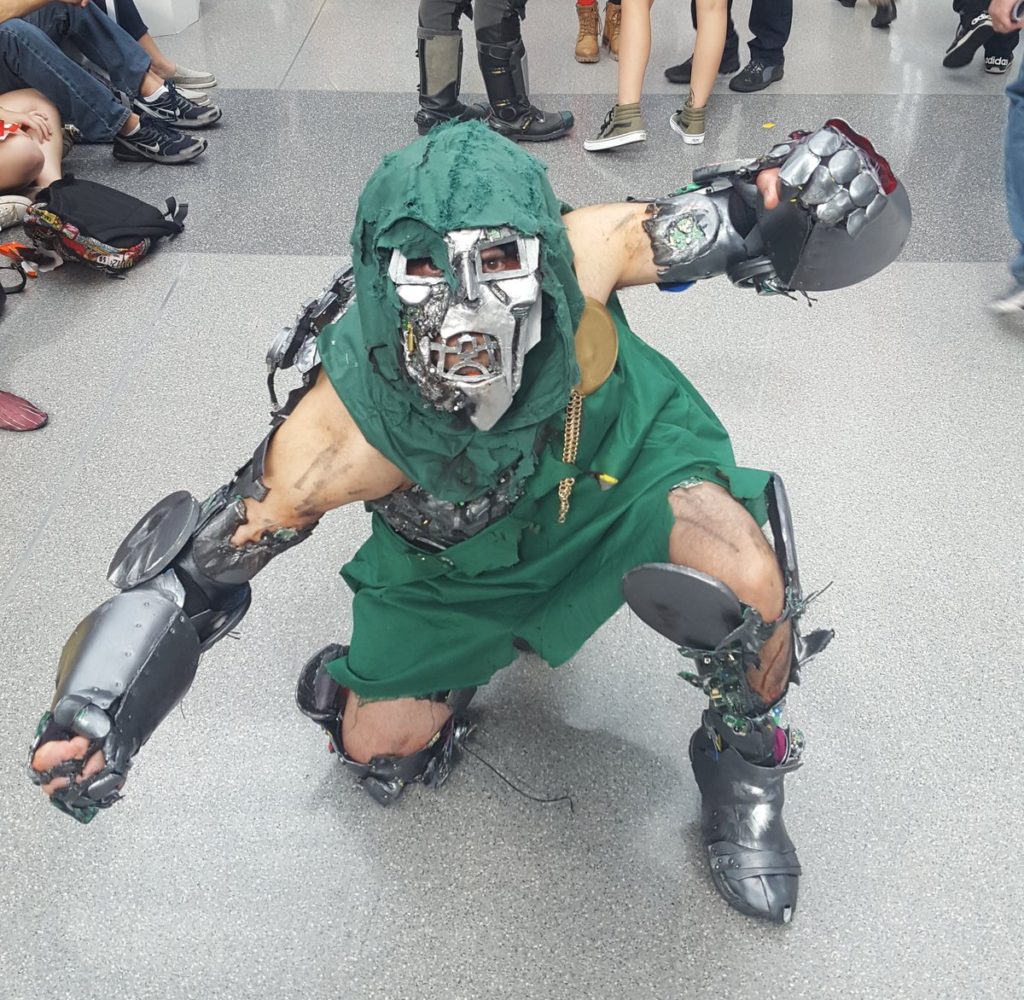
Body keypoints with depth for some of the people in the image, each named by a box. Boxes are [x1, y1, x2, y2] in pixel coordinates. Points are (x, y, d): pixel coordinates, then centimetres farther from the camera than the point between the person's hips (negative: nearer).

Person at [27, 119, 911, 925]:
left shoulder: (578, 256, -36)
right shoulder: (338, 434, -36)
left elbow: (687, 228, -15)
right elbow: (204, 558, -23)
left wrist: (781, 191, -38)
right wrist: (98, 707, -35)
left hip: (621, 445, 0)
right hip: (456, 547, 1)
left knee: (748, 585, -29)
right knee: (374, 746, 6)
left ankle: (744, 760, 6)